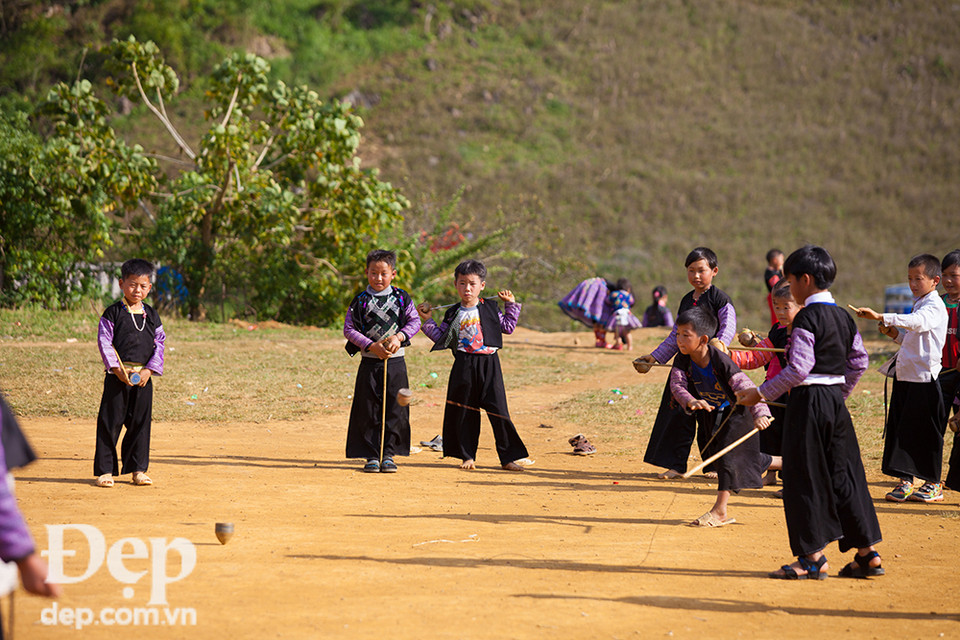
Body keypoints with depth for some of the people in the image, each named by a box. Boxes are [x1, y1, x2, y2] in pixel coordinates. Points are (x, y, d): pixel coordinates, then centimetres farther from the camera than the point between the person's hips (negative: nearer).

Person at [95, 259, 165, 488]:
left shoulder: (151, 315, 9)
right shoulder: (113, 312, -2)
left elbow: (159, 343, 8)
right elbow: (104, 341, -6)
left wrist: (150, 369, -5)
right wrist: (116, 368, -14)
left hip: (143, 376, 3)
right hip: (118, 375, -3)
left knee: (141, 422, 7)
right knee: (110, 422, -2)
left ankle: (138, 469, 17)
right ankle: (105, 469, 5)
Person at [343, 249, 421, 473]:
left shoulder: (402, 298, 4)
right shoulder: (360, 301, 1)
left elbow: (414, 322, 2)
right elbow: (349, 329, -3)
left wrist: (399, 337, -16)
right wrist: (372, 346, -14)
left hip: (396, 362, 1)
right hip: (369, 362, -1)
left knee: (395, 410, 2)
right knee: (368, 411, 0)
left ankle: (388, 454, 11)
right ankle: (371, 455, 8)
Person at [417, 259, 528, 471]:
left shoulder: (490, 308, 7)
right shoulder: (453, 314, 8)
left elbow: (508, 326, 14)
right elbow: (441, 337, 12)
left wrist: (511, 304, 10)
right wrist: (427, 321, 6)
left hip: (489, 364, -1)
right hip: (464, 365, 2)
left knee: (498, 410, -5)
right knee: (465, 411, 6)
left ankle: (508, 457, 2)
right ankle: (467, 455, 18)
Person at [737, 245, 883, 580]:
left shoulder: (807, 317, -14)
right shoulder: (843, 317, 10)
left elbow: (798, 370, -20)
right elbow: (860, 361, 14)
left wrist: (761, 394, -15)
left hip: (808, 401, -8)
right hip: (836, 400, 8)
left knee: (804, 479, 1)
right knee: (844, 474, 12)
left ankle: (813, 558, 4)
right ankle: (868, 552, 13)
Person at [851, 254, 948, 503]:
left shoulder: (934, 306, -12)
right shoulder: (918, 304, 18)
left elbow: (916, 322, -33)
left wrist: (880, 317, -43)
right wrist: (894, 333, 5)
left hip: (925, 379, -8)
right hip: (905, 377, 8)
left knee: (926, 434, 0)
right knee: (901, 430, 7)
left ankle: (933, 485, 12)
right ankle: (905, 482, 13)